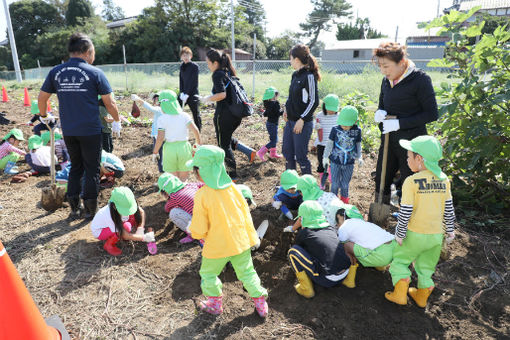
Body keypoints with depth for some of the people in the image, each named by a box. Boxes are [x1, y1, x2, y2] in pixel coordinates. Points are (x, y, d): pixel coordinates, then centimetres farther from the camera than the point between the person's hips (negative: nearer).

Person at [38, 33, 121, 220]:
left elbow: (41, 97, 12)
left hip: (68, 131, 4)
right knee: (92, 169, 9)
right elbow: (110, 103, -7)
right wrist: (117, 121, 9)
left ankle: (74, 208, 23)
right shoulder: (95, 73, -8)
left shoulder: (56, 72, 4)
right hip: (90, 130, -4)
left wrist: (43, 116, 29)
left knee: (76, 167, 20)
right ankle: (90, 209, 16)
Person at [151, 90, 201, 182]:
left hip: (170, 149, -1)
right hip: (184, 147, 2)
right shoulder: (184, 116, -1)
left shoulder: (162, 119, -7)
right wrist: (198, 143, 8)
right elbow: (195, 130, -7)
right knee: (183, 178, 16)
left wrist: (155, 152, 1)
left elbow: (160, 138, -11)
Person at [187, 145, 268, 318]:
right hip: (241, 242, 5)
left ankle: (215, 303, 37)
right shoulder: (232, 188, -5)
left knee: (208, 273, 22)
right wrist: (251, 237, 15)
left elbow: (199, 230, -15)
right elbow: (246, 214, 3)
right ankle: (260, 303, 31)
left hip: (217, 246, -4)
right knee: (247, 272, 21)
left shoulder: (202, 195, -19)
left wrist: (196, 233, 9)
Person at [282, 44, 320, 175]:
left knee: (300, 155, -1)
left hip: (303, 123, -9)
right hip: (290, 120, 9)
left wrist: (302, 120, -19)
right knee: (287, 151, 16)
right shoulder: (295, 75, 10)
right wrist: (287, 109, 7)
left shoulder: (309, 76, -15)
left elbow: (314, 101, -16)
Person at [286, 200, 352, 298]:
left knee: (293, 251, -1)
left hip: (328, 280, -6)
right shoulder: (331, 229, 11)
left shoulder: (303, 234, -2)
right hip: (346, 274, 6)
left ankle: (306, 289, 4)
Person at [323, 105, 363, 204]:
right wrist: (326, 157, 4)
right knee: (335, 183, 8)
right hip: (336, 161, -1)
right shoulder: (335, 129, -10)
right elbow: (330, 143, 0)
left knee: (345, 184, 13)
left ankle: (344, 198, 36)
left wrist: (359, 157, 11)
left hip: (349, 163, 1)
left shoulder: (357, 131, -5)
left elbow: (358, 144, 10)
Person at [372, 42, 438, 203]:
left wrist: (399, 123, -20)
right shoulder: (386, 80, 6)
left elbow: (431, 114, -14)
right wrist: (379, 113, -5)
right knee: (381, 182, 15)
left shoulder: (420, 79, -13)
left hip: (411, 142, -6)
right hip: (388, 140, 7)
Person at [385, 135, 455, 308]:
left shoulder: (411, 181, -18)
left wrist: (400, 234, -5)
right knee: (426, 267, 21)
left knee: (400, 260, 16)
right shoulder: (444, 179, -1)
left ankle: (400, 294, 16)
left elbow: (405, 213, -16)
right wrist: (450, 230, 19)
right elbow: (449, 209, 7)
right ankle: (422, 297, 36)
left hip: (415, 234, -5)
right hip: (437, 235, 5)